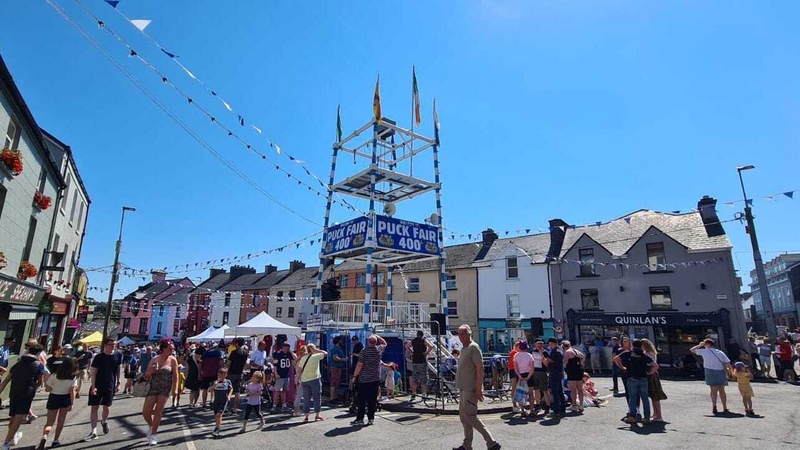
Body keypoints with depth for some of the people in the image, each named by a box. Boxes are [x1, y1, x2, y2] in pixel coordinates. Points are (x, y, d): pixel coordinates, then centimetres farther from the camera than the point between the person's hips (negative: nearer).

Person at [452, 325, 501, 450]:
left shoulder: (473, 347, -14)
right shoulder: (464, 349, 14)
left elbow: (480, 368, -19)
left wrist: (479, 389, -23)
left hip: (470, 389, -9)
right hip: (464, 388, 9)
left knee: (470, 417, -7)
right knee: (463, 416, 13)